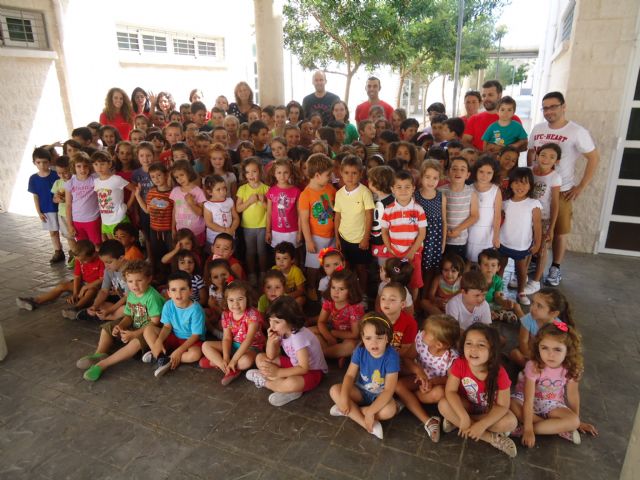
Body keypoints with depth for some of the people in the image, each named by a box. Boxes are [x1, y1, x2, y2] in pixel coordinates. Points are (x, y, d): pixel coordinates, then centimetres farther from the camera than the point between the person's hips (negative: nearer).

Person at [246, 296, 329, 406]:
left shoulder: (299, 336, -29)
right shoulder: (281, 331, -7)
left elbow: (304, 368, -31)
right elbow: (270, 357, 0)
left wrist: (278, 372, -34)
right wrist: (270, 341, -20)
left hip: (312, 371, -8)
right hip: (294, 364, 9)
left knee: (292, 383, -41)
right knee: (260, 358, -2)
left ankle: (264, 381, -11)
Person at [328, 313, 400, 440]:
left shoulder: (392, 356, -27)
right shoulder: (360, 351, -16)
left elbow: (389, 390, -28)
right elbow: (350, 375, -11)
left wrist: (370, 411, -34)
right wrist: (344, 397, -27)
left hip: (380, 396, -3)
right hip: (361, 391, 4)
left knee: (390, 410, -35)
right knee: (334, 390, -19)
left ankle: (349, 411, -17)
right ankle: (368, 425, -23)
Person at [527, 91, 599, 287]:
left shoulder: (577, 132, -10)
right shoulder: (537, 129, 3)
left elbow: (594, 158, -7)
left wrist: (581, 187, -9)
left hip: (562, 190, -3)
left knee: (559, 231, 5)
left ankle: (555, 268, 19)